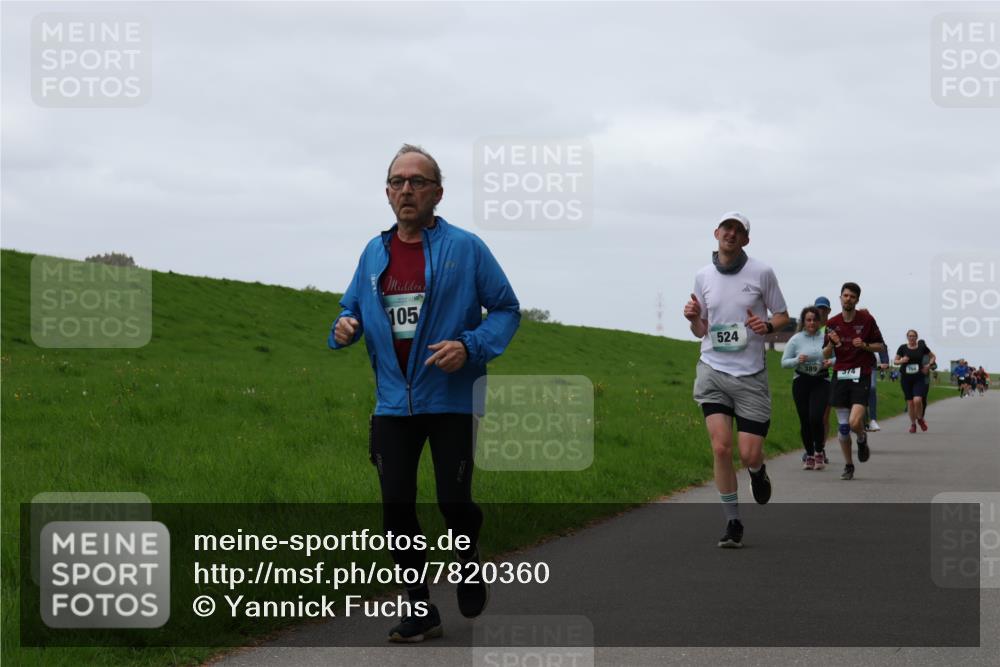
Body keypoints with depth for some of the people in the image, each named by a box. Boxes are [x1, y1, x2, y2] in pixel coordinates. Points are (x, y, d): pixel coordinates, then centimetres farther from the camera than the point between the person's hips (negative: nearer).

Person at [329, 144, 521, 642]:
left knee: (454, 501, -6)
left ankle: (469, 562, 29)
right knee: (397, 507, 3)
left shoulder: (465, 248, -5)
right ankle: (420, 611, 16)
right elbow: (352, 308, 19)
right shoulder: (374, 253, 8)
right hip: (393, 404, 4)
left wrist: (469, 345, -18)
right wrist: (344, 327, -5)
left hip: (451, 400, -4)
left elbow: (506, 308, -1)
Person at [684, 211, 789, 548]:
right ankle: (732, 523, 1)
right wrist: (693, 318, -7)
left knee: (749, 455, -6)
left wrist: (767, 326, -14)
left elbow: (783, 316, 8)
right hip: (713, 372, 1)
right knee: (721, 447, -12)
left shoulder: (761, 273, -1)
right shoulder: (703, 276, 7)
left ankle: (758, 471, 33)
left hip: (750, 376, -1)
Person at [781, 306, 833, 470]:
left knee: (816, 418, -16)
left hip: (821, 382, -1)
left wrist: (831, 362, -11)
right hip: (801, 382, 1)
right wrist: (797, 361, -15)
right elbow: (784, 362, 4)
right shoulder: (796, 340, 3)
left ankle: (819, 451, 6)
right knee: (804, 421, 3)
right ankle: (810, 456, 19)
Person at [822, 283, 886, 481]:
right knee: (842, 425, 3)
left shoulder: (866, 320, -1)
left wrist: (864, 345, -12)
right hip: (840, 376, 3)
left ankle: (862, 439, 18)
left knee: (854, 422, -17)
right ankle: (848, 465, 17)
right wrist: (832, 343, -11)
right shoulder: (832, 323, 6)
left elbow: (881, 346, 6)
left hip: (861, 376, -3)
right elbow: (826, 354, 9)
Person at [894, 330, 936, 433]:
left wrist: (928, 365, -2)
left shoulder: (922, 347, 2)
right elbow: (895, 361, 7)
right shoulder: (903, 348, 2)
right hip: (906, 378, 1)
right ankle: (913, 424, 20)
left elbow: (933, 357, 15)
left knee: (917, 400, -18)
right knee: (910, 402, 3)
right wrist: (901, 361, -14)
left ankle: (920, 418, 9)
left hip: (919, 378, -1)